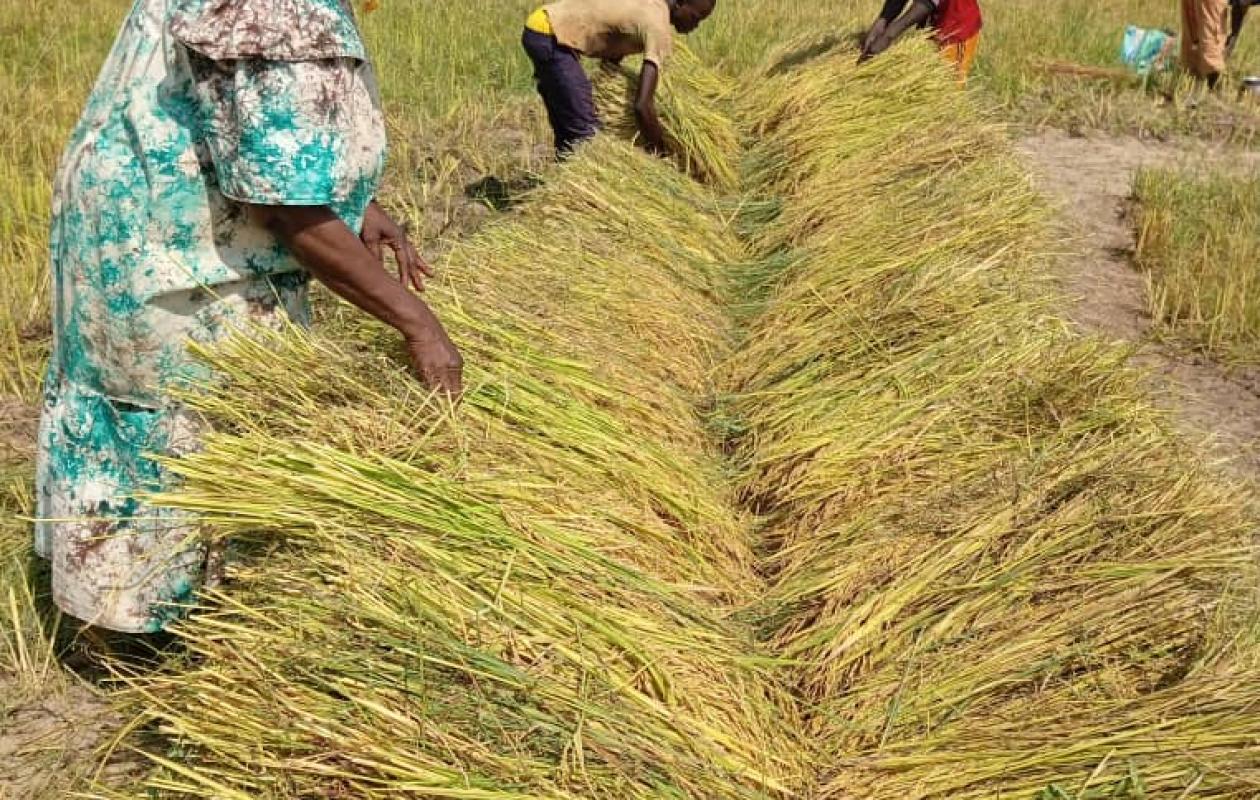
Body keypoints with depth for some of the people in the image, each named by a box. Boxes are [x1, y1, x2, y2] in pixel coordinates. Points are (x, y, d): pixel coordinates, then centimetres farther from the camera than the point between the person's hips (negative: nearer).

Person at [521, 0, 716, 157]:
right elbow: (642, 105, -23)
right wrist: (660, 152, -13)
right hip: (550, 37, -10)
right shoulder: (659, 30, -17)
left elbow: (610, 58, 21)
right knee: (587, 131, -11)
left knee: (568, 128, 16)